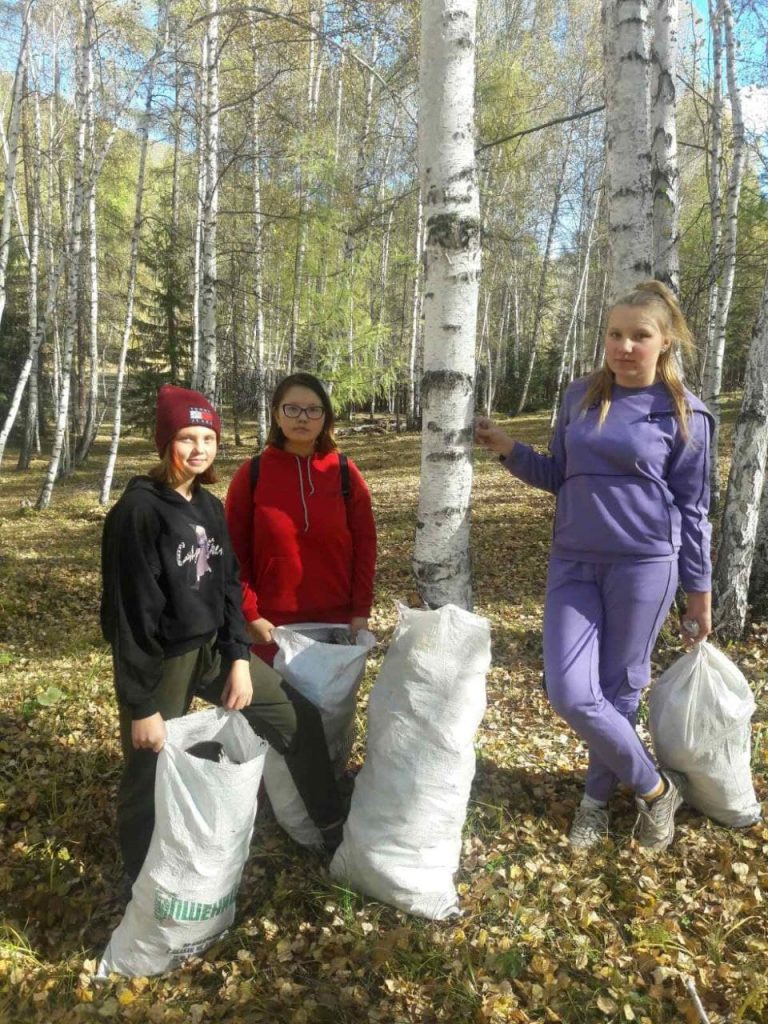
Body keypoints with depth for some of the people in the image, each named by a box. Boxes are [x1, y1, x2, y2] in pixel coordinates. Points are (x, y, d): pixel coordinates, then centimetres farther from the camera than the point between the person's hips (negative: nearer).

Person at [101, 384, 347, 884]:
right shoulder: (139, 510, -18)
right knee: (152, 778, 10)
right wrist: (141, 704, -17)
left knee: (299, 717, 8)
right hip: (160, 661, -7)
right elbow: (129, 612, -19)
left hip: (213, 647, 7)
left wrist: (239, 658, -2)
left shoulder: (210, 506, 4)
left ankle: (335, 829, 27)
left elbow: (229, 585, 8)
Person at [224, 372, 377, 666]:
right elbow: (233, 550, -2)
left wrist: (361, 611, -4)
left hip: (337, 621, 1)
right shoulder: (251, 474, -4)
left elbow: (365, 543, 1)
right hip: (272, 626, -1)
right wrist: (250, 614, -7)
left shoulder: (345, 473, -1)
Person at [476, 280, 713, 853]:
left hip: (644, 566, -3)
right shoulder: (580, 397, 7)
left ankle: (598, 796, 30)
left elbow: (692, 509, 1)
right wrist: (508, 449, 0)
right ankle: (655, 788, 21)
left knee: (619, 690, 5)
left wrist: (700, 592, 3)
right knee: (570, 693, -4)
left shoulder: (685, 414, -3)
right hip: (573, 562, 4)